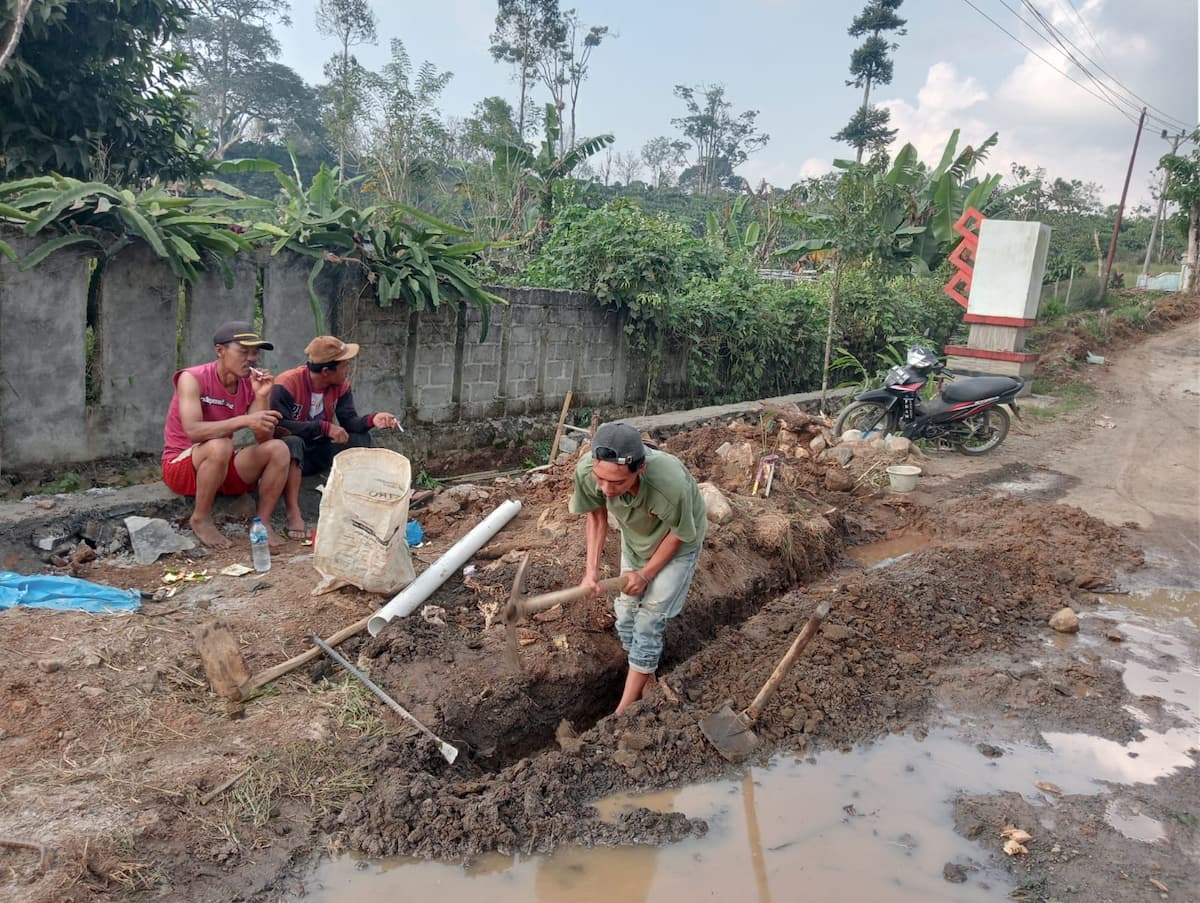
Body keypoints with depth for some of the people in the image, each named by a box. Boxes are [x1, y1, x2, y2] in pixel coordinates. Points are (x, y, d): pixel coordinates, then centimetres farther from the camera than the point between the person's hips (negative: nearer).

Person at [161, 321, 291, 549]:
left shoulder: (249, 384, -2)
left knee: (278, 449, -16)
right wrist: (244, 420, -40)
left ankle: (262, 522, -11)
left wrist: (262, 396, -21)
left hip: (225, 469, 5)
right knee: (219, 446, -36)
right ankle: (201, 519, -16)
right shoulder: (192, 379, -16)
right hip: (180, 466, -5)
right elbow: (193, 431, -32)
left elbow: (263, 439, -9)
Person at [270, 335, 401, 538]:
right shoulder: (286, 384, -22)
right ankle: (293, 514, -36)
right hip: (291, 449, -5)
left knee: (362, 439, -15)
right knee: (291, 442, -38)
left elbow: (349, 420, -9)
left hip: (320, 450, 5)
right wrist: (325, 427, -34)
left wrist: (372, 419, -31)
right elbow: (279, 426, -31)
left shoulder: (341, 385, -4)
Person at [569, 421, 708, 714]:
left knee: (648, 622, -2)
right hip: (635, 540, 4)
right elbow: (596, 514, -11)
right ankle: (647, 682, 36)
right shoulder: (586, 470, -36)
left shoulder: (671, 484, -47)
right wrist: (592, 568, -17)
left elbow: (678, 533, -23)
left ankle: (624, 712, 13)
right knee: (626, 614, 11)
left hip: (677, 543, -4)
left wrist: (646, 573, -14)